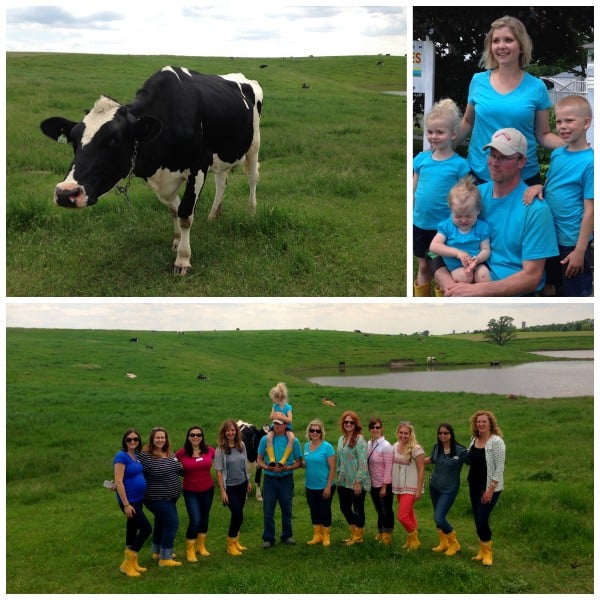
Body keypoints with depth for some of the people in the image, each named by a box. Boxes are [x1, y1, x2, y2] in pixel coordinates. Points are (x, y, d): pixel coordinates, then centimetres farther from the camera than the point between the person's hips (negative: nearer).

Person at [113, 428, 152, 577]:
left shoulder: (136, 456, 8)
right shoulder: (121, 456, -16)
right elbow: (118, 481, -20)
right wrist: (126, 504, -22)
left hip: (138, 499, 8)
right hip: (129, 501, -8)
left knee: (132, 530, 14)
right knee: (146, 528, -9)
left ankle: (132, 563, 23)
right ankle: (127, 564, 1)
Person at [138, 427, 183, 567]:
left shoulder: (170, 454, 5)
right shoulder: (146, 455, -18)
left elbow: (180, 470, 18)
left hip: (170, 497, 8)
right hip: (157, 498, -8)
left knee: (161, 523, 21)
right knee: (172, 523, -11)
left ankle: (157, 551, 39)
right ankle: (165, 558, -3)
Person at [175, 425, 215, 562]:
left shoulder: (209, 450, -8)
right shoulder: (181, 453, -13)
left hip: (207, 490, 3)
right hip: (191, 492, -3)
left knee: (204, 518, 17)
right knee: (195, 520, -10)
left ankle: (201, 546, 37)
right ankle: (190, 550, 10)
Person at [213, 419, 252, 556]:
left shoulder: (241, 445, 0)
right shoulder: (220, 449, -14)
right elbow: (219, 471, -12)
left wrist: (248, 481, 14)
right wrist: (222, 491, -13)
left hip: (242, 484, 5)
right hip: (229, 487, -5)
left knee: (237, 514, 12)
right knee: (238, 515, -7)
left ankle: (236, 541, 30)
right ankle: (231, 545, 10)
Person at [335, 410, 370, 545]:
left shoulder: (359, 440, -14)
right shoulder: (341, 439, 9)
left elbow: (363, 462, -17)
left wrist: (358, 482, -19)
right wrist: (338, 476, 14)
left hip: (356, 482, -7)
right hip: (343, 482, 7)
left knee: (358, 509, 5)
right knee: (344, 507, 15)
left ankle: (358, 536, 21)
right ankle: (354, 533, 33)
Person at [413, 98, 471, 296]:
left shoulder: (459, 164, -10)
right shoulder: (421, 158, 1)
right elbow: (413, 190, 8)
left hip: (444, 226, -4)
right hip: (419, 223, 4)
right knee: (423, 267, 16)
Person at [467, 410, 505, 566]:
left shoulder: (496, 441, -16)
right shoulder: (474, 440, 5)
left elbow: (500, 467, -16)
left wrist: (491, 489, -18)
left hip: (489, 488, -6)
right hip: (474, 486, 6)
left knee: (482, 519, -8)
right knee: (477, 520, 11)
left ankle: (487, 552, 12)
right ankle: (482, 550, 26)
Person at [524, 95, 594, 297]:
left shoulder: (590, 162, -18)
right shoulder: (557, 154, 2)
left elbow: (590, 210, -17)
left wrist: (580, 250, -17)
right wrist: (538, 187, -8)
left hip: (572, 243, -7)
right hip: (549, 236, 7)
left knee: (574, 293, 8)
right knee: (549, 288, 22)